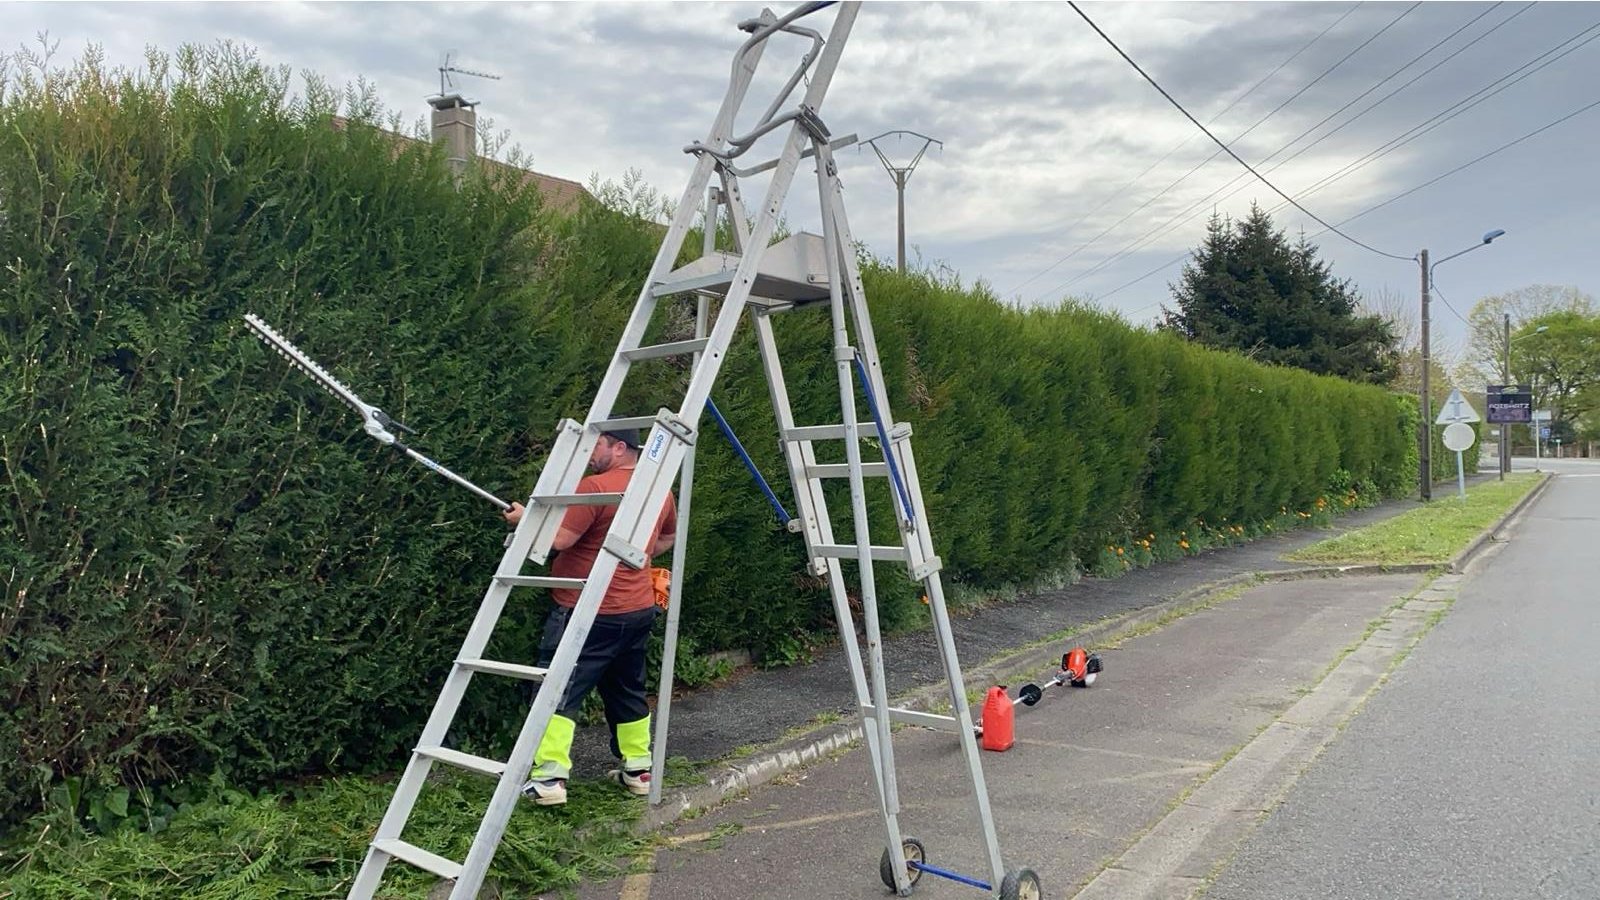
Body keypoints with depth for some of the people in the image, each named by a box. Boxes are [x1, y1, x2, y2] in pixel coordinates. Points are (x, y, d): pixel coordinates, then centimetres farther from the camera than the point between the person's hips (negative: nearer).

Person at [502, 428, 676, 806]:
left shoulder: (594, 487, -17)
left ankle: (549, 778, -8)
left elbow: (559, 539, -20)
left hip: (590, 614, -8)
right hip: (639, 610, 8)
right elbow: (668, 538, 24)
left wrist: (526, 519, -5)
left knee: (558, 691, -3)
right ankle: (638, 770, 26)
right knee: (627, 691, 20)